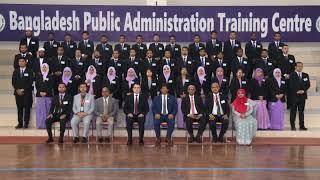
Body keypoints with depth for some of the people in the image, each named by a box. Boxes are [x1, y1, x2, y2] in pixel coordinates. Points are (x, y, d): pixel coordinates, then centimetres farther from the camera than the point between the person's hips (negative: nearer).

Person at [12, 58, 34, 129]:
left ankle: (26, 123, 0)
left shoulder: (29, 71, 2)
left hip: (27, 93, -3)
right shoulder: (15, 71, 13)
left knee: (27, 108, -4)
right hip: (18, 93, 3)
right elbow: (13, 82, 9)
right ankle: (20, 123, 7)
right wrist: (17, 90, -5)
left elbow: (30, 82, -5)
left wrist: (23, 90, -11)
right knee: (19, 108, 4)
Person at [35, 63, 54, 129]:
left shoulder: (50, 76, 6)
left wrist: (46, 92, -11)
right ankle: (40, 124, 1)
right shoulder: (38, 76, 11)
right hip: (39, 95, 1)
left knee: (47, 110, -3)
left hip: (48, 95, -1)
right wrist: (40, 92, -8)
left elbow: (51, 86, 0)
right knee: (40, 110, -1)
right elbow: (36, 85, 6)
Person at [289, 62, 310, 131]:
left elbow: (308, 84, 7)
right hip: (294, 95, -3)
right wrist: (297, 91, -13)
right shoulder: (292, 75, 2)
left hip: (302, 95, 3)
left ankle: (302, 126, 7)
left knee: (301, 111, 5)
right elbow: (291, 85, -6)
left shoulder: (305, 75, 13)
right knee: (293, 111, -1)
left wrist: (303, 90, -8)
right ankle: (293, 126, 4)